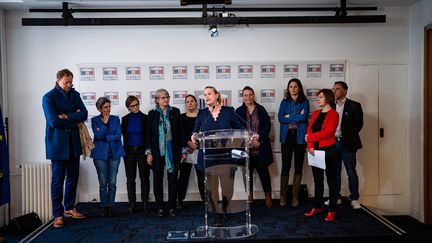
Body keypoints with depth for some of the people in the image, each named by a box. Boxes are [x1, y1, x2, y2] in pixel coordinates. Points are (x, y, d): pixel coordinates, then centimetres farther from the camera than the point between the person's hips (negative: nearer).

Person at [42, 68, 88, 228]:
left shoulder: (75, 94, 9)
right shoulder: (49, 97, -7)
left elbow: (84, 114, -4)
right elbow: (53, 121, -17)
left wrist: (67, 117, -15)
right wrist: (74, 119, -7)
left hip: (73, 142, 5)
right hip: (58, 143, -5)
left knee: (73, 177, 11)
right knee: (58, 179, 1)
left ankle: (69, 208, 27)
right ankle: (58, 215, 11)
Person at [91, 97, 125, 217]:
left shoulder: (116, 119, 7)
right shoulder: (95, 120, 4)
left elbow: (118, 136, -3)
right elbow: (98, 135, -11)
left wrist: (104, 137, -7)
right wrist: (105, 122, -10)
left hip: (114, 153, 1)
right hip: (100, 153, -1)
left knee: (112, 183, 1)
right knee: (103, 183, 3)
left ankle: (111, 206, 13)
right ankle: (104, 207, 14)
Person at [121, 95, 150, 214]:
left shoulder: (145, 118, 0)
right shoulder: (125, 119, 6)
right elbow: (124, 136, 9)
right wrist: (124, 151, 3)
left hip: (142, 150, -2)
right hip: (129, 151, 2)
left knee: (144, 178, 1)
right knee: (130, 178, 5)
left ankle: (145, 203, 10)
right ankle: (132, 203, 13)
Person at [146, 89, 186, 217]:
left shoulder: (175, 112, 5)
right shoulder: (152, 114, 4)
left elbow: (181, 132, 6)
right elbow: (148, 134, 4)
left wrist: (183, 150, 2)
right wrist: (149, 152, -2)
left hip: (173, 151, 0)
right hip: (157, 152, 0)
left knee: (173, 180, 4)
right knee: (157, 180, 6)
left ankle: (172, 207, 15)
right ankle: (160, 207, 17)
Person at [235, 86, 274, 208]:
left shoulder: (261, 109, 6)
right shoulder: (239, 111, 6)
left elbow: (267, 126, -1)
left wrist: (259, 140, -11)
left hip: (261, 147, 0)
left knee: (263, 171, 2)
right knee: (248, 171, 7)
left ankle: (268, 196, 14)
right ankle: (249, 196, 19)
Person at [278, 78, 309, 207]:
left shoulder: (304, 102, 6)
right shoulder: (284, 102, 11)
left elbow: (304, 117, -10)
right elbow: (280, 118, -4)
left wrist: (289, 116, -4)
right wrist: (297, 117, -8)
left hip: (300, 137, 0)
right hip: (287, 137, 0)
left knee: (298, 166, 5)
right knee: (285, 166, -2)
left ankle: (295, 196, 14)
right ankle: (283, 195, 8)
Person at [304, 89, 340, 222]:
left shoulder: (333, 114, -7)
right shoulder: (315, 113, 12)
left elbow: (327, 132, -18)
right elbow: (309, 130, 4)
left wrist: (309, 137, -10)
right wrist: (310, 146, -11)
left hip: (329, 151, -6)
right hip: (315, 151, 6)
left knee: (331, 180, 4)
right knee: (317, 180, 14)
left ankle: (332, 210, 12)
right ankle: (317, 206, 25)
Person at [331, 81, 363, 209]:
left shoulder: (354, 106, -2)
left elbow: (359, 124, 1)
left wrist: (349, 135, 3)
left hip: (347, 144, -4)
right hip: (333, 142, 4)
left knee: (351, 173, 1)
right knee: (335, 172, 11)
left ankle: (354, 199, 12)